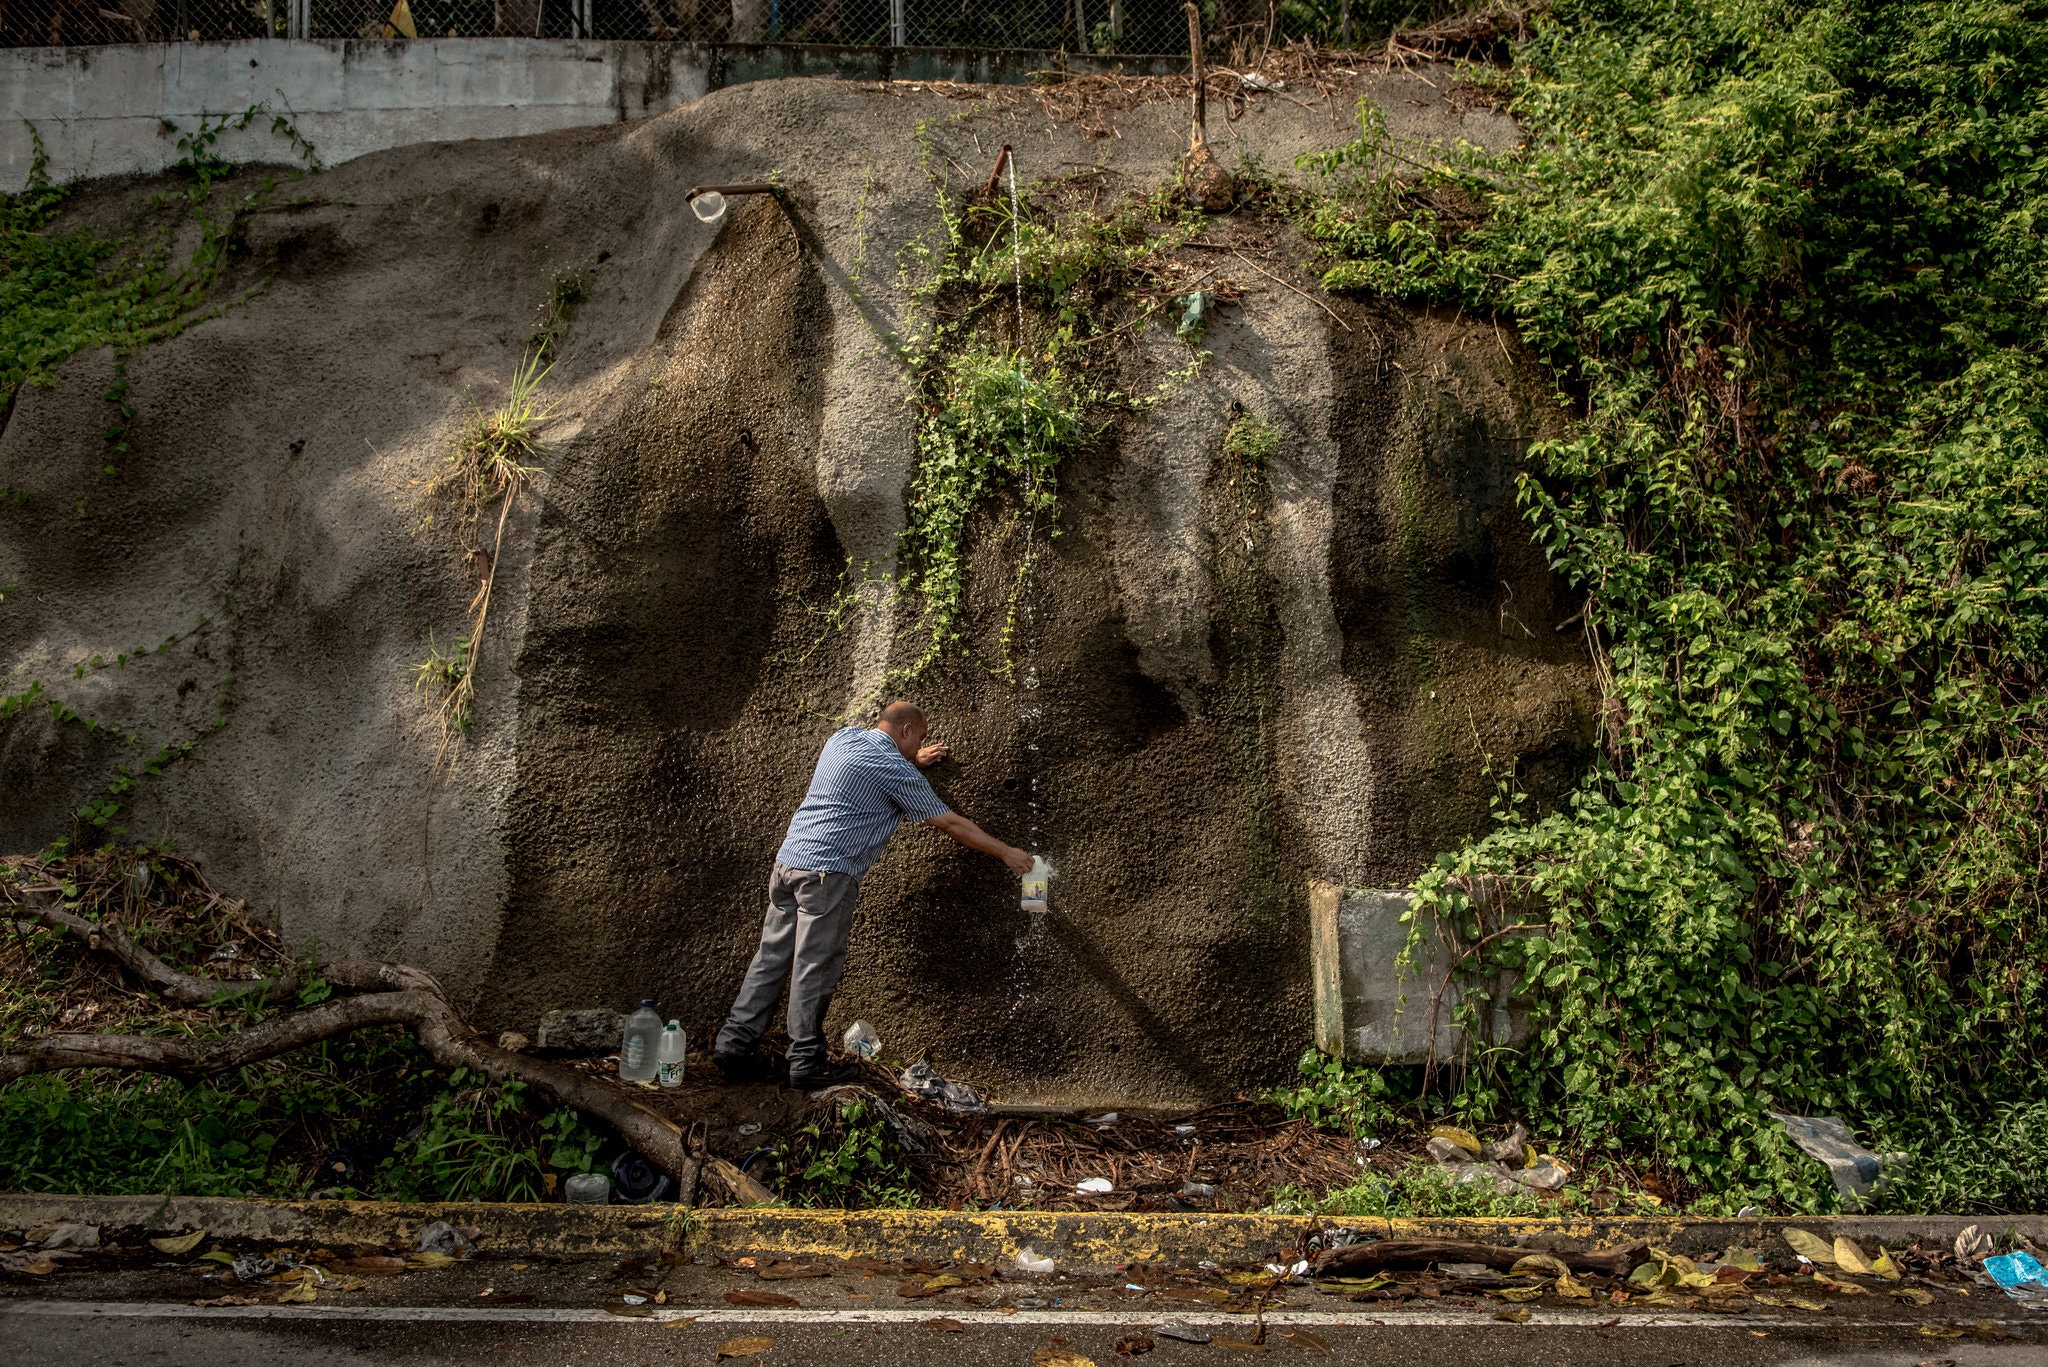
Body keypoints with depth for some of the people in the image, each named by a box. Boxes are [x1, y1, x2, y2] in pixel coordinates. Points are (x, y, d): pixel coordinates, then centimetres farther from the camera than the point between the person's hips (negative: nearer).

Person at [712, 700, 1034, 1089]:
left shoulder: (843, 737, 15)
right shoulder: (896, 771, -6)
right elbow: (951, 824, 0)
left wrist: (914, 761, 48)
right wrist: (1006, 852, 10)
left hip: (788, 860, 8)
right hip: (828, 872, -8)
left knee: (771, 957, 11)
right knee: (815, 968, -2)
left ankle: (733, 1043, 13)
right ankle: (807, 1063, 5)